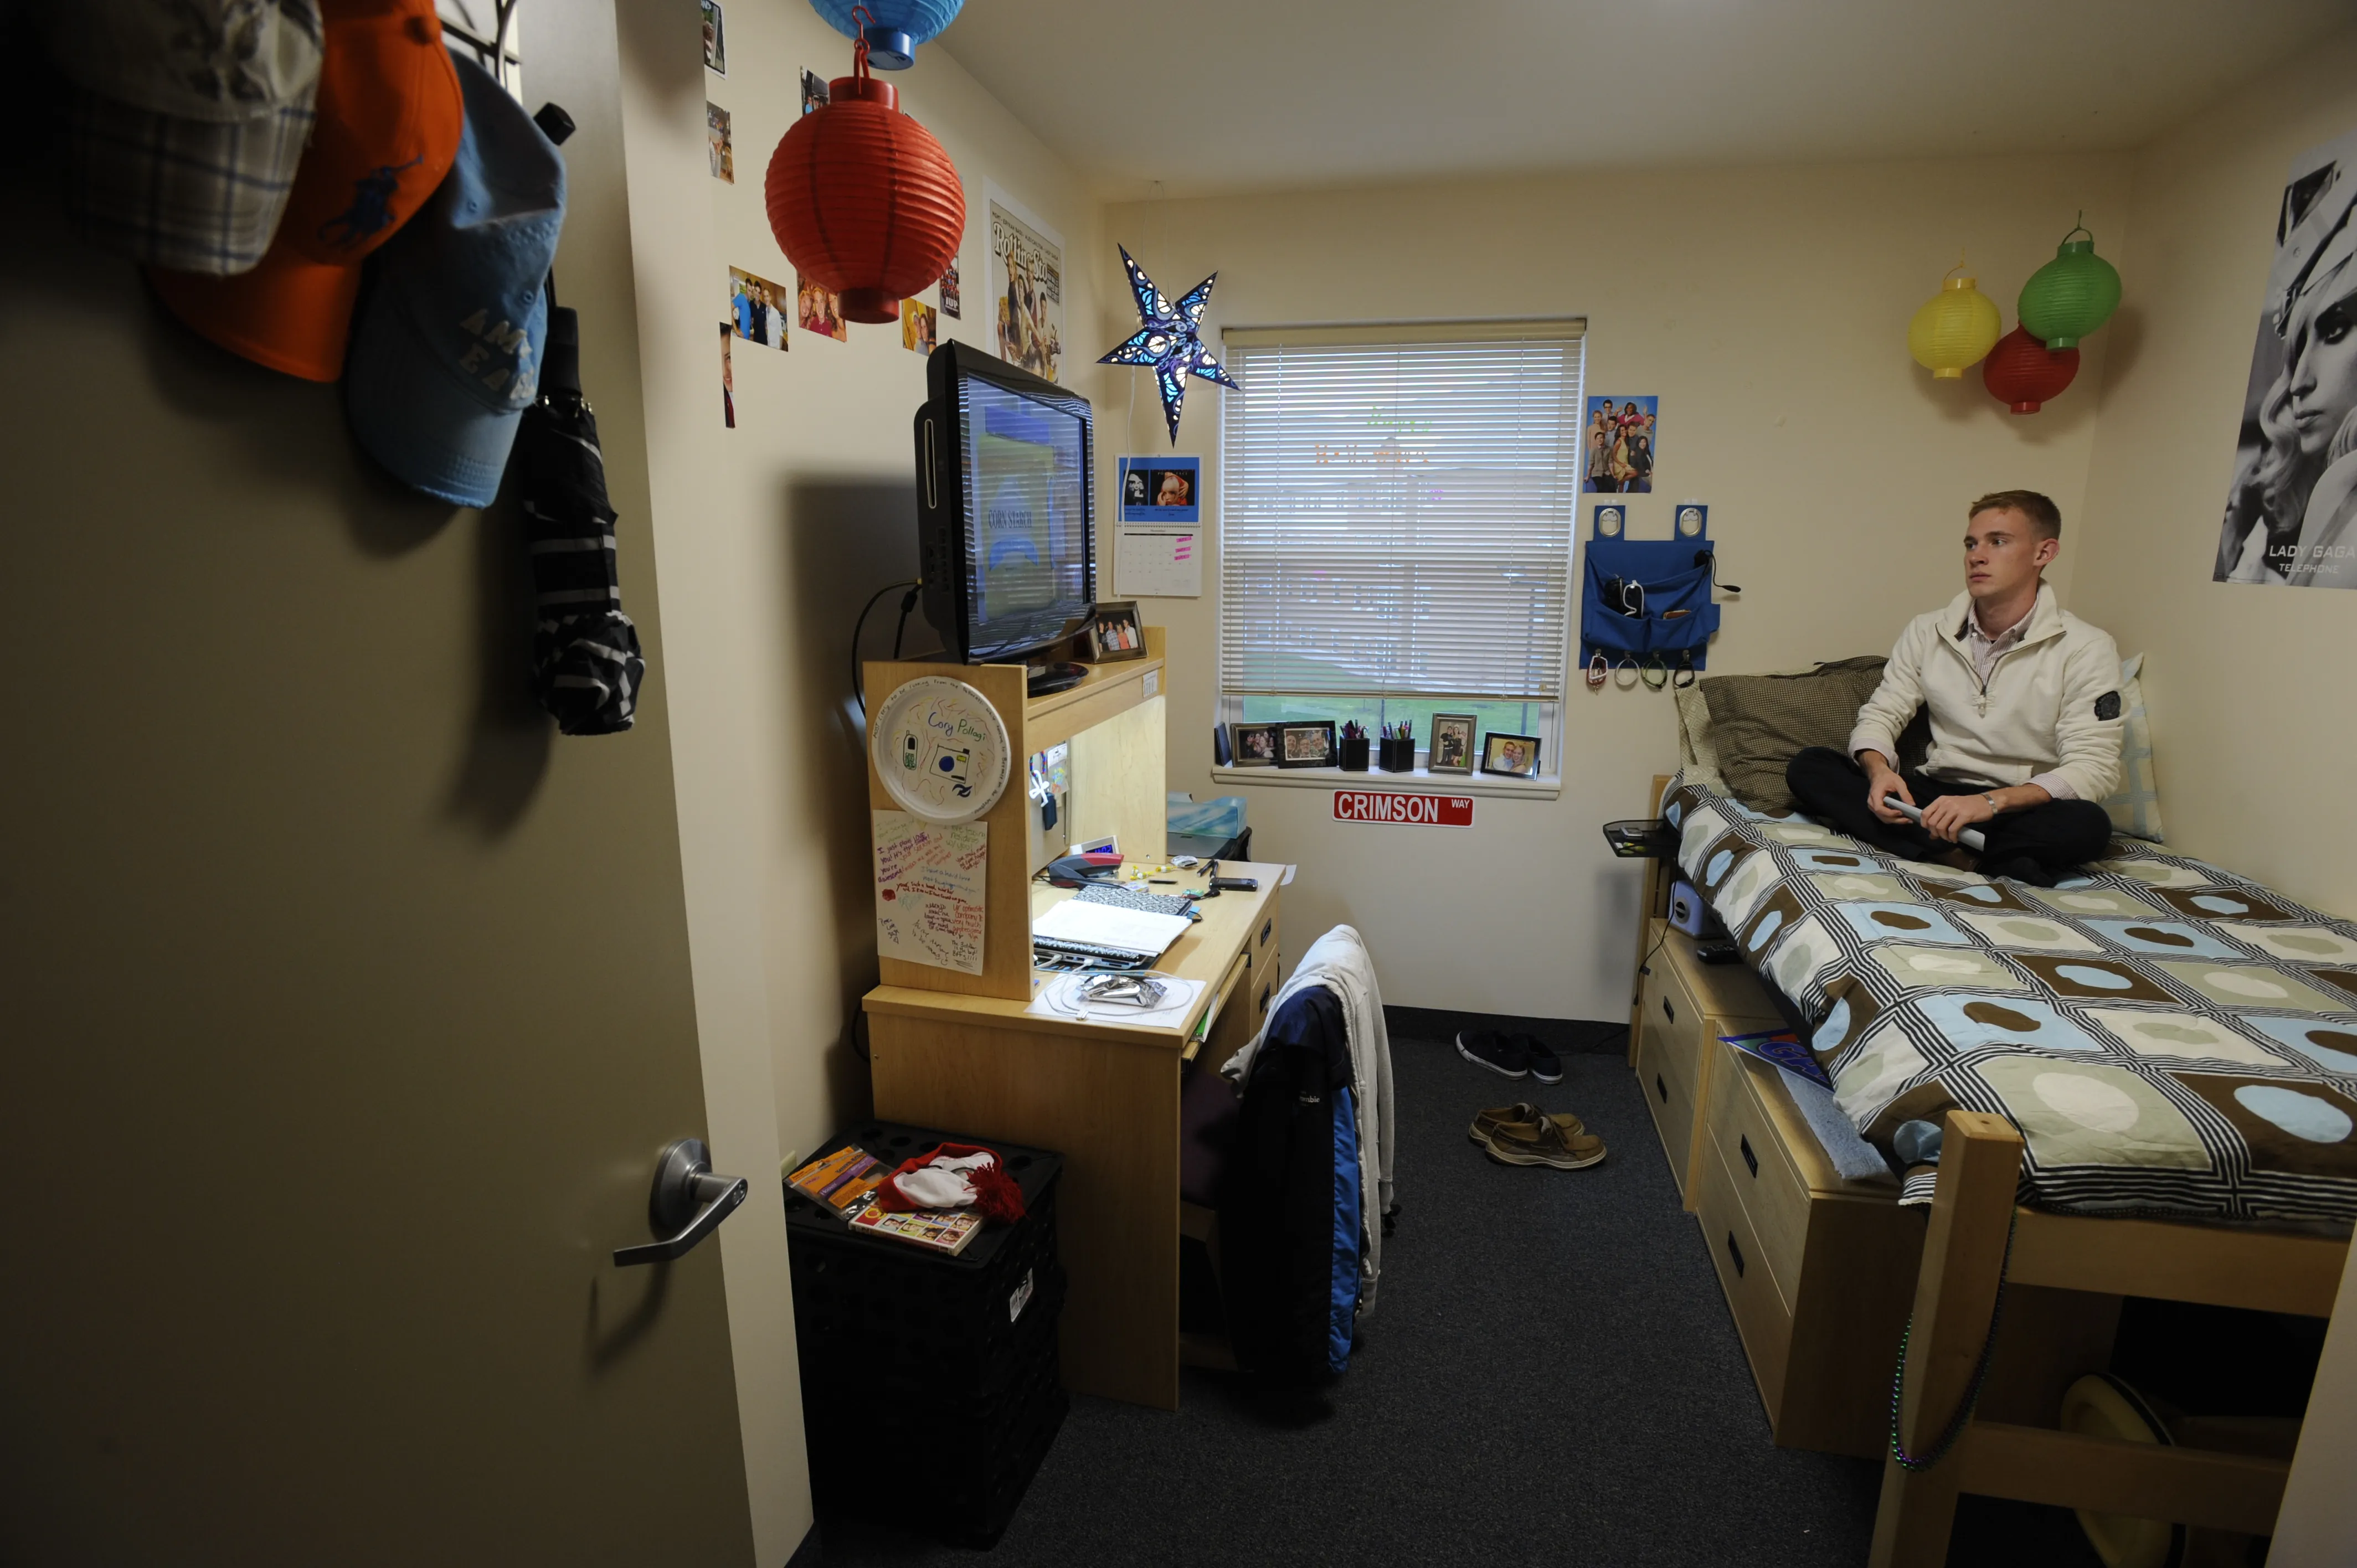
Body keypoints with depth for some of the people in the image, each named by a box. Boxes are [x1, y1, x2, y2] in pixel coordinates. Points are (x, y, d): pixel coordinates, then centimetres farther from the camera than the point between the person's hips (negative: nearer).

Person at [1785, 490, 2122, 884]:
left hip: (2022, 810, -3)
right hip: (1935, 794, 4)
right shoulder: (1927, 632, 5)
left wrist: (1993, 801, -31)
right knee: (1808, 768, -20)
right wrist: (1879, 770, -20)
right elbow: (1879, 715, 5)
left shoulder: (2087, 649, -6)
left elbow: (2094, 768, -13)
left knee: (2088, 825, -37)